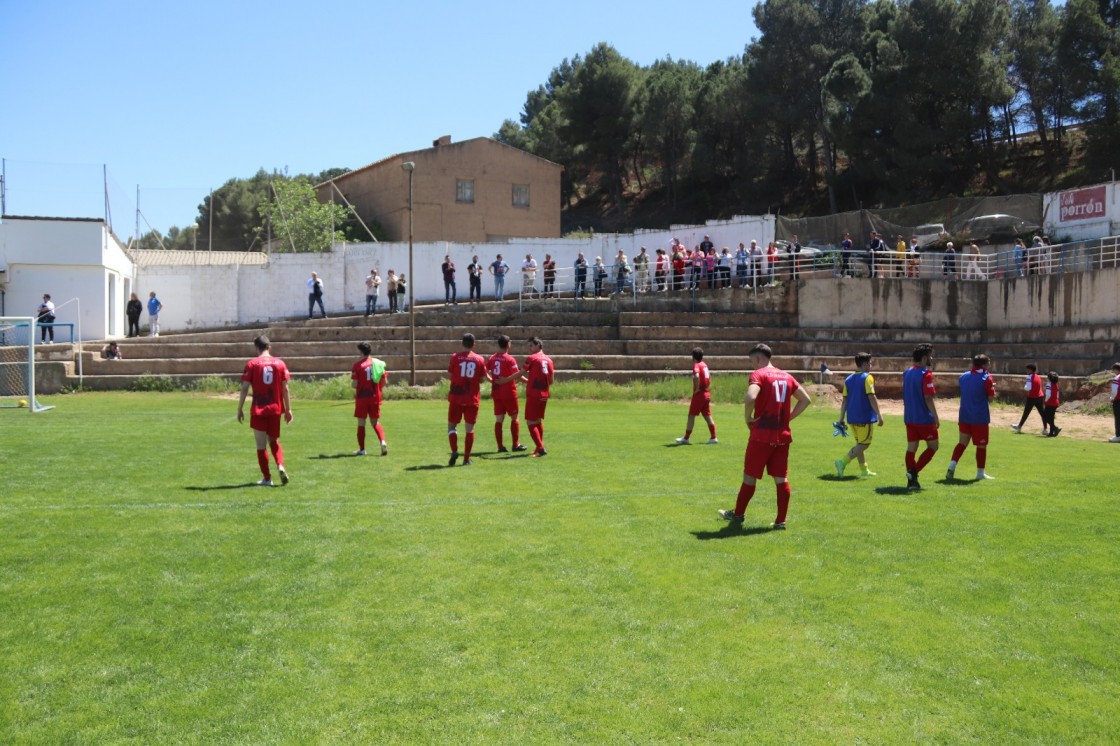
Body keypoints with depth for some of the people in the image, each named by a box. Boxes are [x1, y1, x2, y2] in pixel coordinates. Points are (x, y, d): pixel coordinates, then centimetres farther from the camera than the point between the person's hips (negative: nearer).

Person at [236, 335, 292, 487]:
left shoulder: (251, 364, -4)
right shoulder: (280, 363, 2)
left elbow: (244, 388, -6)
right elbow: (285, 389, 2)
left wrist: (240, 409, 1)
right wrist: (288, 409, 7)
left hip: (258, 410, -3)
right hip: (275, 409, 3)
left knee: (261, 445, 6)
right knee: (274, 441, 19)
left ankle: (267, 478, 8)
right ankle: (280, 466, -6)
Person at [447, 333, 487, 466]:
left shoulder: (455, 357, -3)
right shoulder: (480, 359, 2)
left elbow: (450, 375, -1)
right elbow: (482, 379, 4)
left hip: (456, 397, -1)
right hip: (472, 399, 1)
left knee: (451, 425, 9)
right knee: (470, 428, 8)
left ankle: (454, 451, -11)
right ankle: (466, 459, 7)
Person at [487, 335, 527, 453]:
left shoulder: (492, 358, 5)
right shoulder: (509, 359, -13)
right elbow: (517, 374, -19)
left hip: (496, 393, 5)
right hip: (509, 393, -5)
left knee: (499, 419, 6)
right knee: (514, 417, 7)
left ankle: (500, 446, 4)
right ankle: (516, 444, 7)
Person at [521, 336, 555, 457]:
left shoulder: (531, 358, -7)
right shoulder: (548, 360, 11)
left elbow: (520, 375, -5)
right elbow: (551, 381, 12)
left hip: (533, 394, -7)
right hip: (544, 395, 7)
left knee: (530, 422, -4)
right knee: (538, 421, 18)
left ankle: (541, 448, -13)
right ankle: (539, 448, 22)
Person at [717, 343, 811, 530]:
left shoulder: (759, 374, -9)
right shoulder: (787, 376, 12)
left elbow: (750, 397, -27)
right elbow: (806, 400, 16)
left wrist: (747, 417, -12)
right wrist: (788, 417, 12)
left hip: (762, 434, -6)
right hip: (783, 435, 6)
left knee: (750, 476, 8)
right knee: (781, 479, 7)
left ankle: (738, 515, 20)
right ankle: (781, 521, 7)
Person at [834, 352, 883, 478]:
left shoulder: (848, 379, 10)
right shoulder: (867, 377, -9)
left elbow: (844, 400, 8)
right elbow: (872, 397, -15)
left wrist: (842, 419, 11)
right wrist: (879, 415, -12)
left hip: (852, 417, 7)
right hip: (865, 417, -7)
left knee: (860, 443, 17)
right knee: (864, 444, -2)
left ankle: (864, 470, 21)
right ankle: (843, 461, -17)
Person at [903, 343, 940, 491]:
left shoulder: (907, 372, 9)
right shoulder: (926, 374, -15)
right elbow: (928, 398, -19)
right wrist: (936, 417, -13)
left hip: (909, 417, 7)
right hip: (924, 418, -7)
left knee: (911, 448, 8)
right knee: (933, 446, 7)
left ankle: (911, 481, 7)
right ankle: (914, 472, -4)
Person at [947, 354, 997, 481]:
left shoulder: (963, 377, 7)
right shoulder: (986, 378, -11)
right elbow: (991, 396, -9)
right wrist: (993, 388, 9)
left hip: (964, 416, 5)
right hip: (980, 418, -5)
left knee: (962, 443, 12)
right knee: (981, 445, 5)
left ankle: (951, 467, -2)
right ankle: (980, 473, 9)